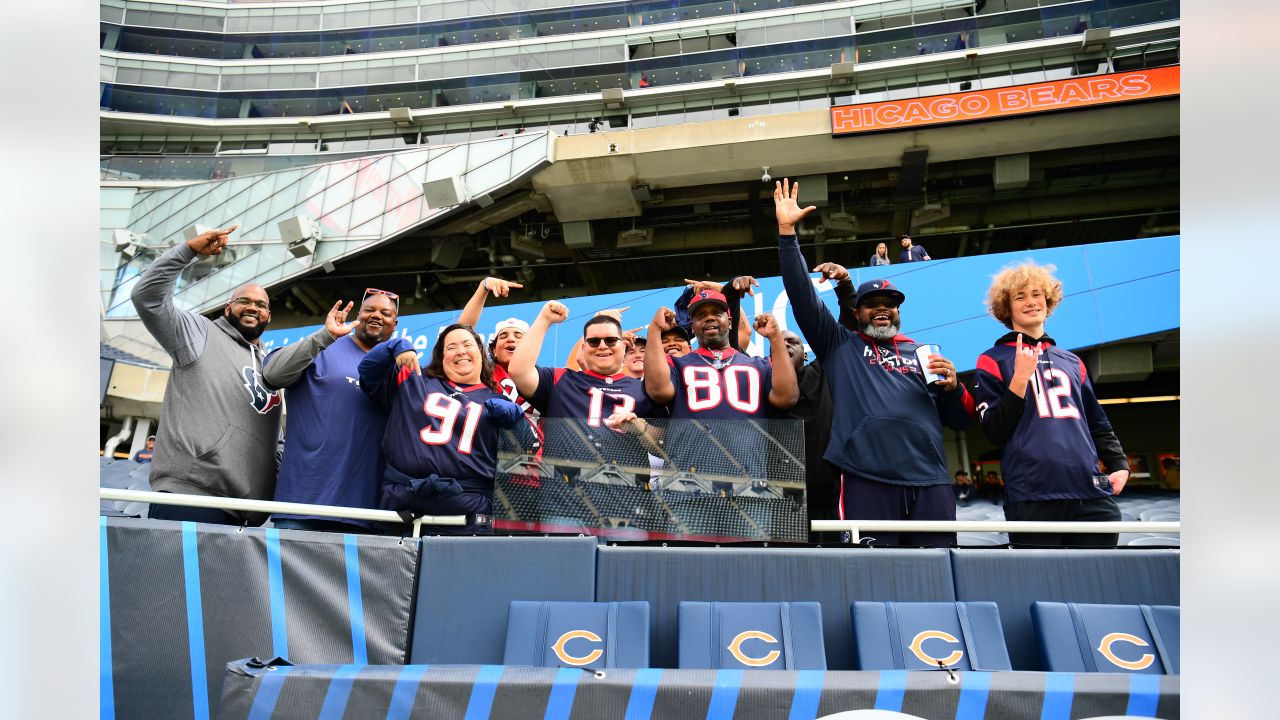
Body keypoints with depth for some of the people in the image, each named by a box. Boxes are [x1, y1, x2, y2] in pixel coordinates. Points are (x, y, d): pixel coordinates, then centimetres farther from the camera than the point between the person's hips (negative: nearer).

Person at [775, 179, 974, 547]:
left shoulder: (922, 353, 25)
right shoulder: (840, 346, 17)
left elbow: (961, 421, 24)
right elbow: (802, 296, 7)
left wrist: (952, 386, 3)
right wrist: (787, 231, 1)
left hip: (930, 483, 4)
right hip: (868, 482, -3)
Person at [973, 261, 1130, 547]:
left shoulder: (1071, 361, 22)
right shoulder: (993, 361, 7)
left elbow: (1098, 424, 27)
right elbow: (995, 433, -2)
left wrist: (1119, 465, 11)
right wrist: (1020, 378, -11)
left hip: (1092, 494, 5)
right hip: (1033, 497, -4)